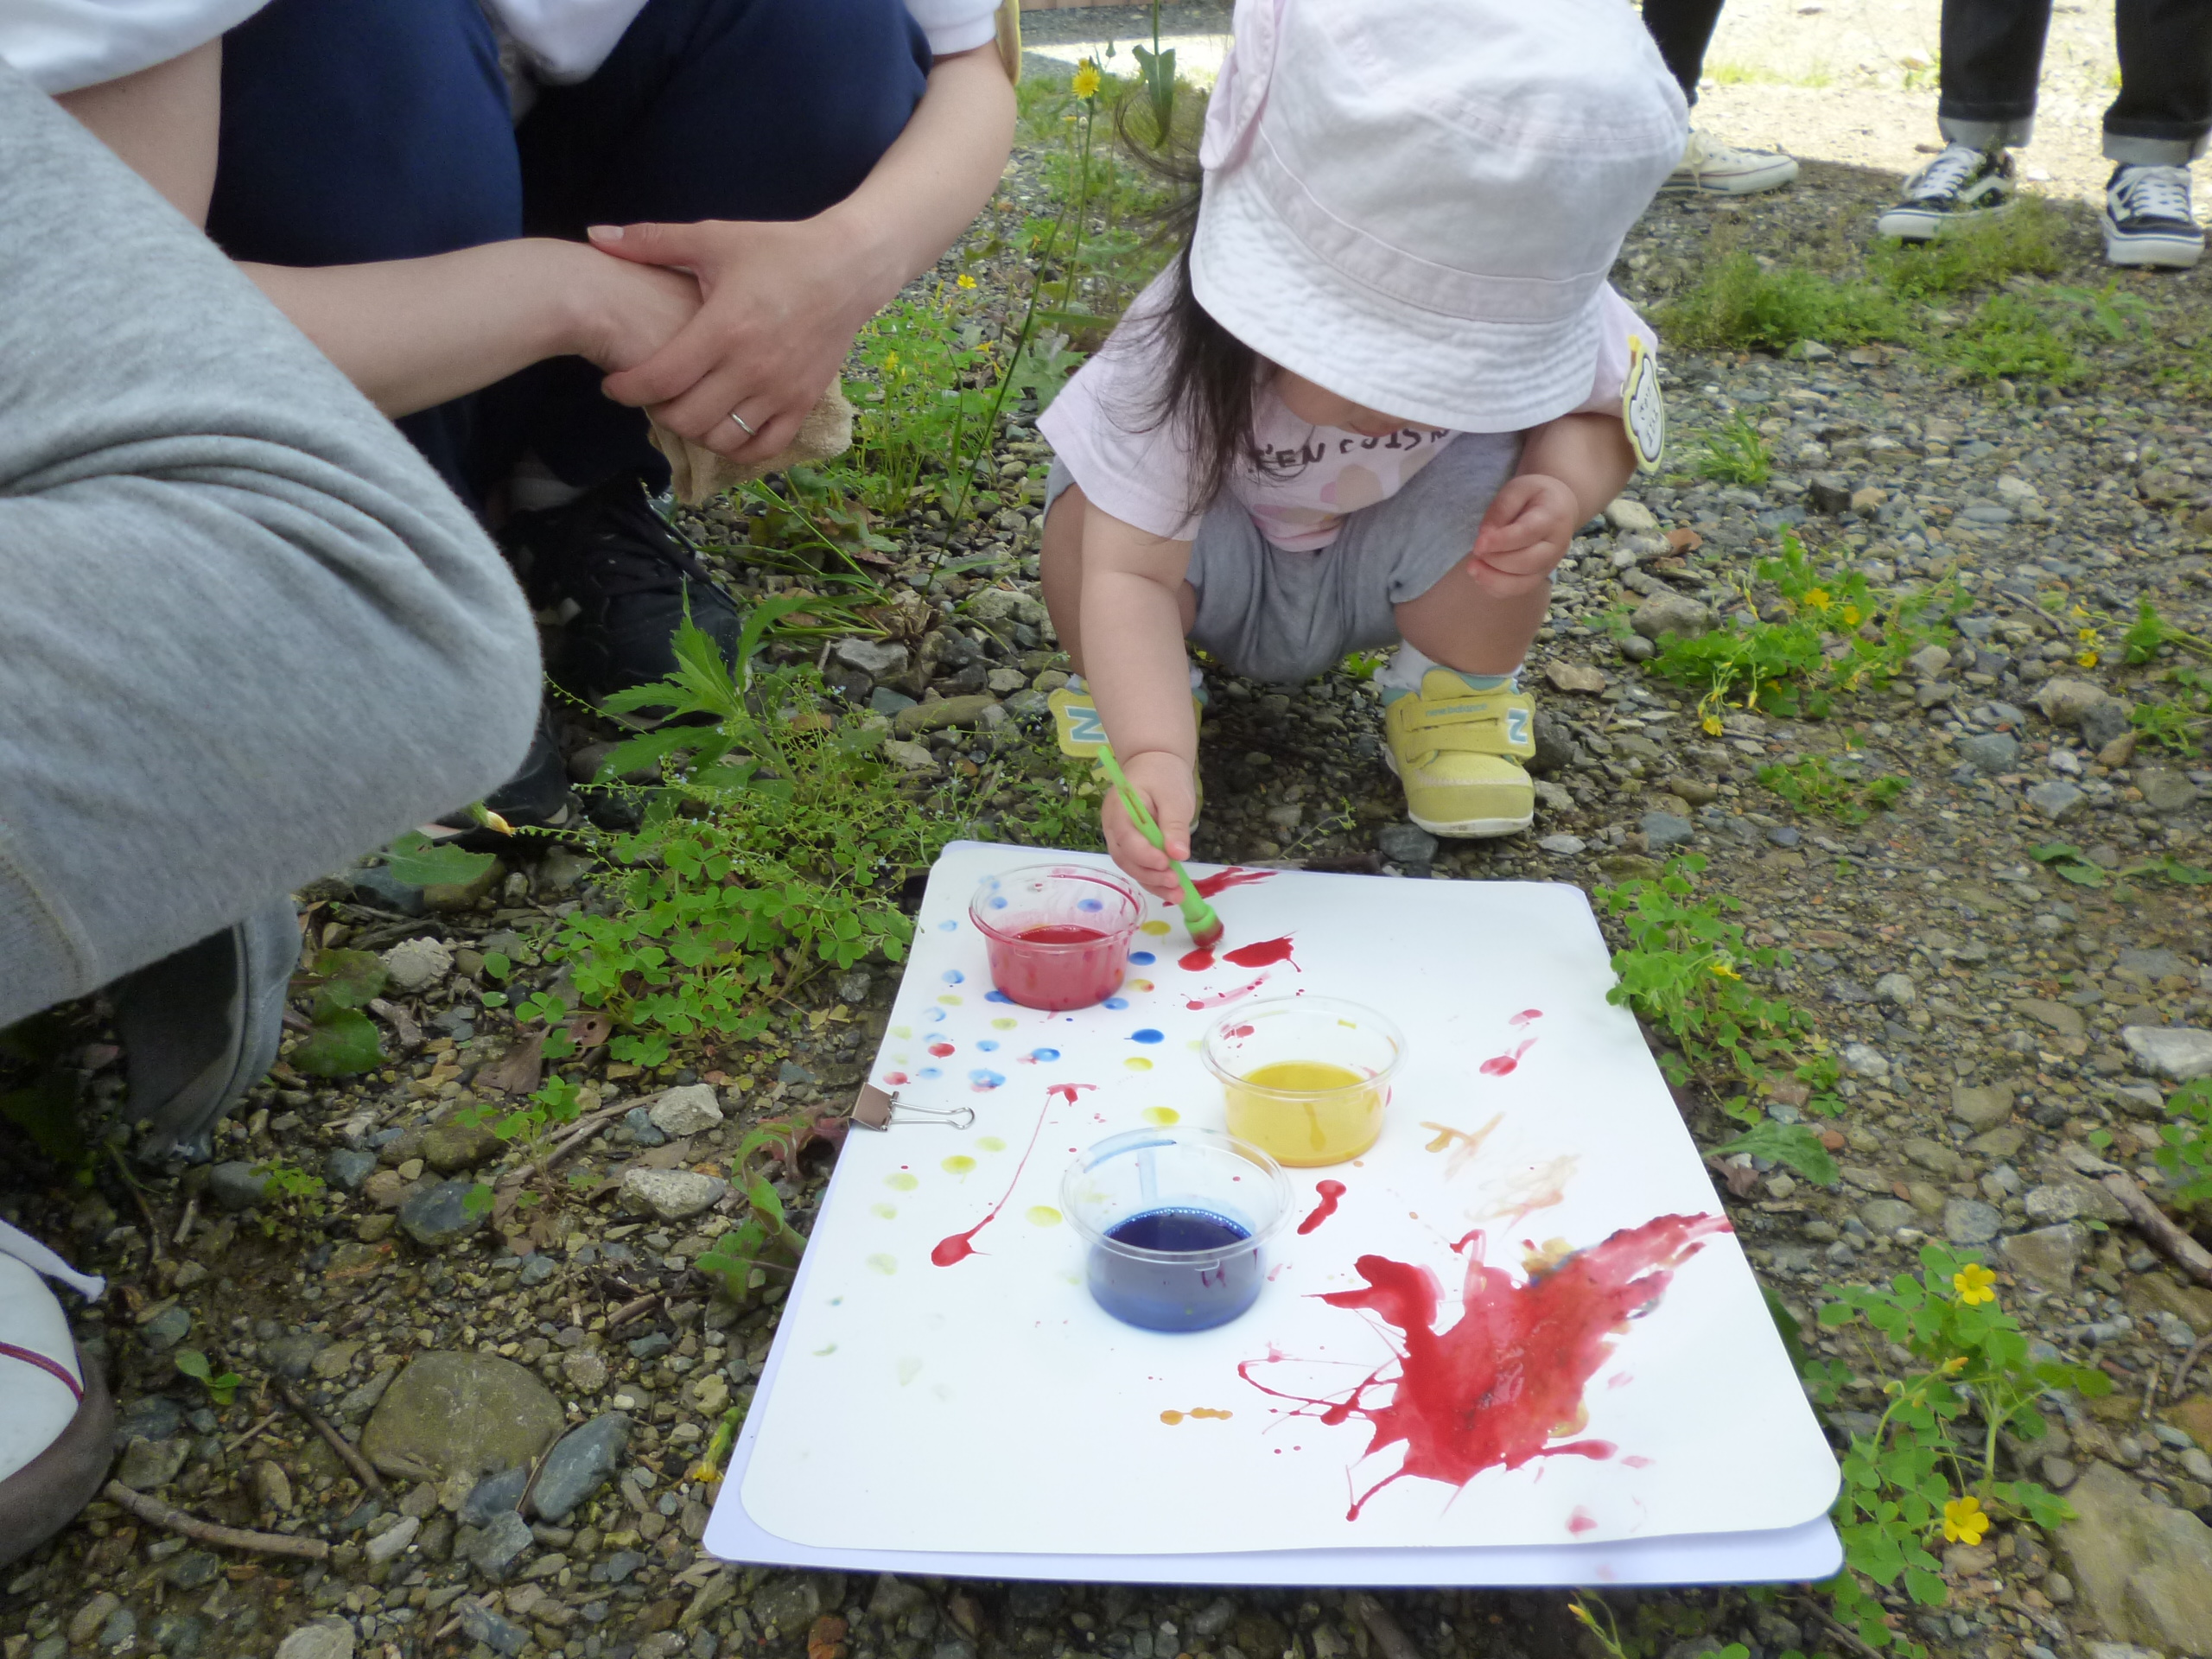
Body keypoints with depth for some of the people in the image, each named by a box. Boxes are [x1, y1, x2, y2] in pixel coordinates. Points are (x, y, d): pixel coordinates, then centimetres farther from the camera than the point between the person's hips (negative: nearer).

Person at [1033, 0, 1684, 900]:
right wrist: (1152, 753, -55)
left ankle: (1459, 689, 0)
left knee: (1491, 485, -30)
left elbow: (1600, 408, -8)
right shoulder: (1177, 355, -37)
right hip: (1223, 575, -2)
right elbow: (1128, 574, -39)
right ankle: (1121, 683, 0)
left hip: (1371, 576, 2)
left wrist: (1563, 487, -33)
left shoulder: (1535, 326, -28)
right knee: (1093, 516, -33)